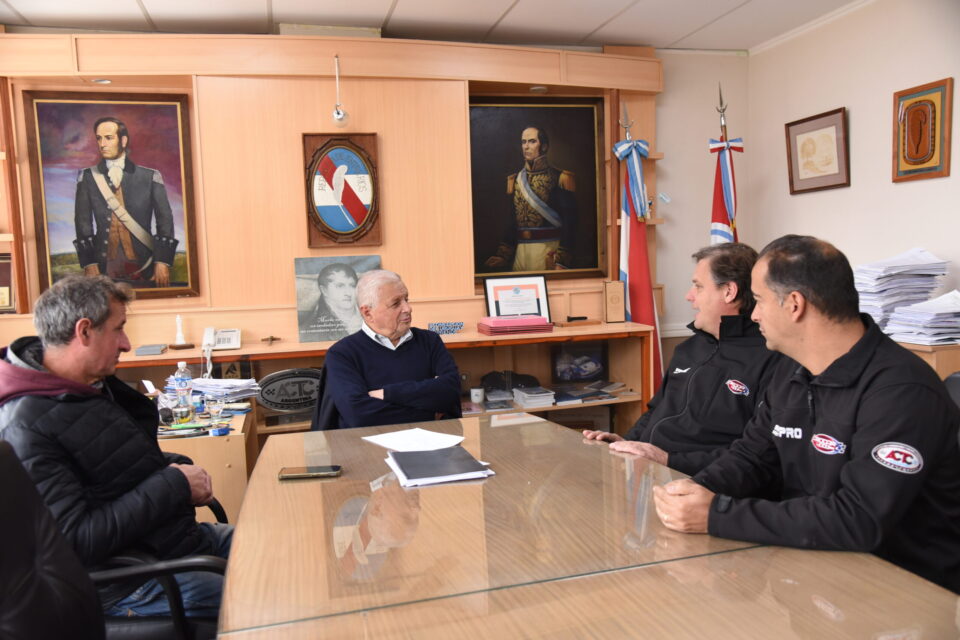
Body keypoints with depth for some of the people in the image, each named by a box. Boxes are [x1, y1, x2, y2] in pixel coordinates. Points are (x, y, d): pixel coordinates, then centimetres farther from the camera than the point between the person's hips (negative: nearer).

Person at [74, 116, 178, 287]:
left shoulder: (149, 177, 7)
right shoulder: (87, 178, 11)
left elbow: (165, 220, 4)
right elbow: (83, 222, 7)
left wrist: (162, 262, -5)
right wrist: (89, 265, -3)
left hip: (144, 267, -1)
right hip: (105, 267, 1)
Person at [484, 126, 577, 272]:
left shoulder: (557, 178, -4)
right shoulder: (515, 180, 12)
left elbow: (569, 223, -8)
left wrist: (562, 261, -16)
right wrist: (503, 255, 7)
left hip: (549, 250, -5)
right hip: (520, 250, 5)